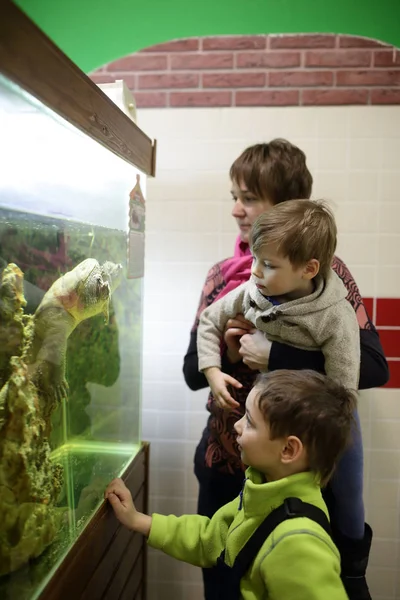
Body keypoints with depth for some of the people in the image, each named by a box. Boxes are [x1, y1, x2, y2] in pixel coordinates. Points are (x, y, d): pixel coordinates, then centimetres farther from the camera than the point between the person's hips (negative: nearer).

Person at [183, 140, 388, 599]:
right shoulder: (222, 274, 1)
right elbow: (193, 372, 4)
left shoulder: (324, 270, -9)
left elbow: (374, 367, -17)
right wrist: (226, 354, -17)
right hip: (225, 462, 4)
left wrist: (276, 357, -25)